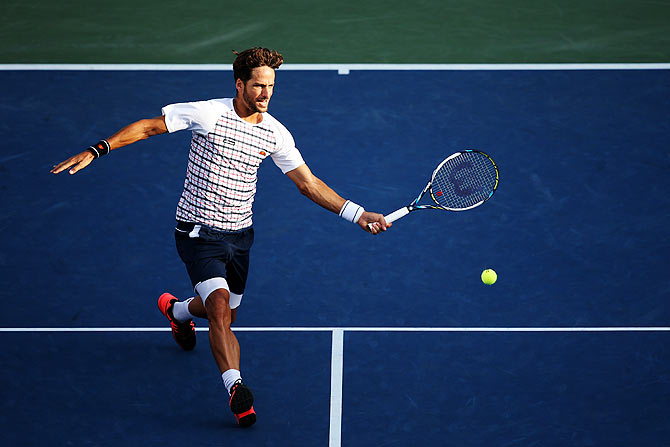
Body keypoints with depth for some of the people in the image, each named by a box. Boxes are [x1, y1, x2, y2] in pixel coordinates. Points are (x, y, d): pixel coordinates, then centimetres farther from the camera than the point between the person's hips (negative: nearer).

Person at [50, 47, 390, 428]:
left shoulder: (275, 133, -2)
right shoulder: (207, 113, -16)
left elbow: (309, 183, 2)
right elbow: (148, 127, -7)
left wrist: (358, 214, -5)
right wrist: (95, 152, -14)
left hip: (239, 235, 5)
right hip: (198, 232, -5)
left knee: (225, 315, 19)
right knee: (220, 309, -24)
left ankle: (177, 310, 53)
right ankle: (236, 388, -27)